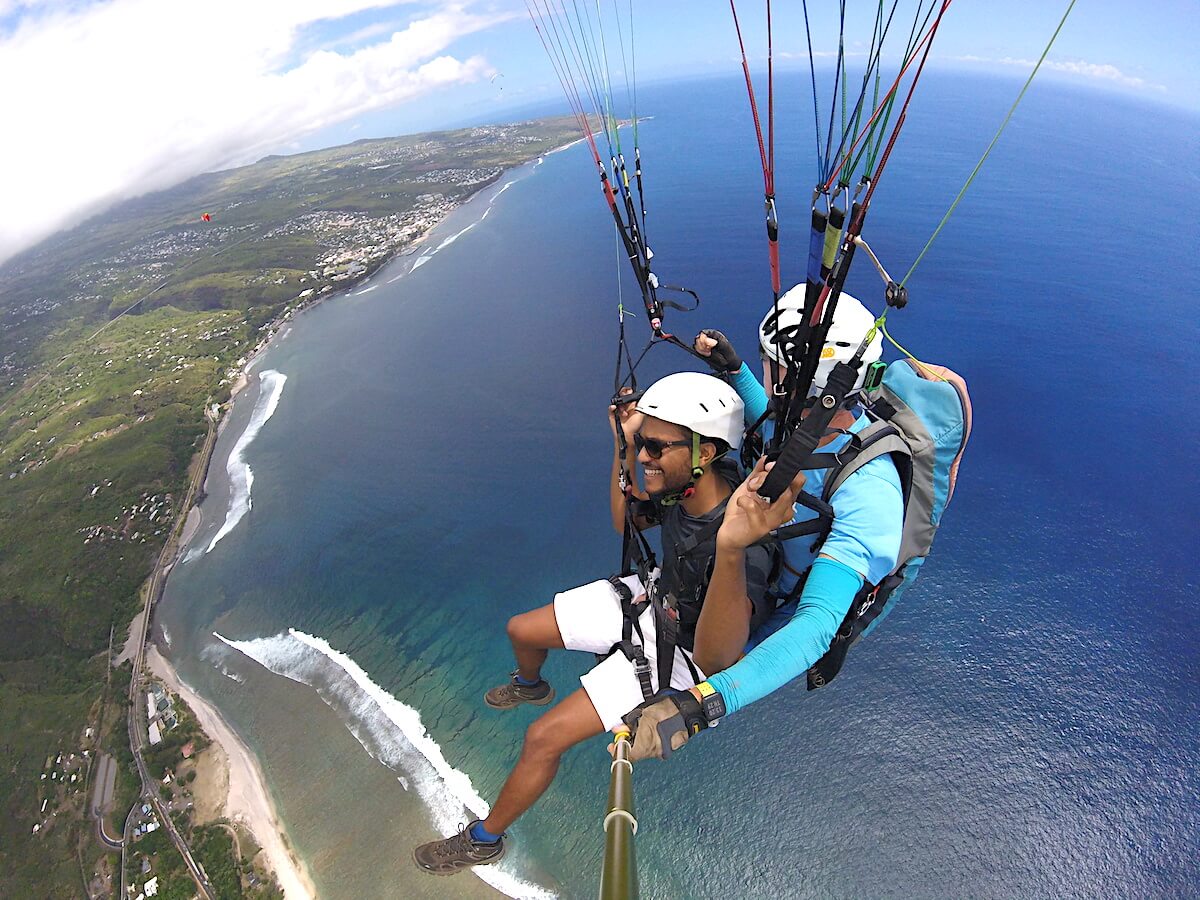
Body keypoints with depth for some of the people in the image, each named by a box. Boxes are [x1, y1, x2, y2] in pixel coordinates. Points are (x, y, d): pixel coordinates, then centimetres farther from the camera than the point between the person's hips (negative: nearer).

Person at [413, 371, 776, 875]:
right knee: (520, 631, 16)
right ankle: (530, 687, 55)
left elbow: (716, 661, -50)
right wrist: (623, 446, -13)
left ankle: (483, 839, 23)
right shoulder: (680, 485, -20)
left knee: (544, 739, -9)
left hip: (680, 651, -6)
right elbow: (626, 522, 1)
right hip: (654, 595, 7)